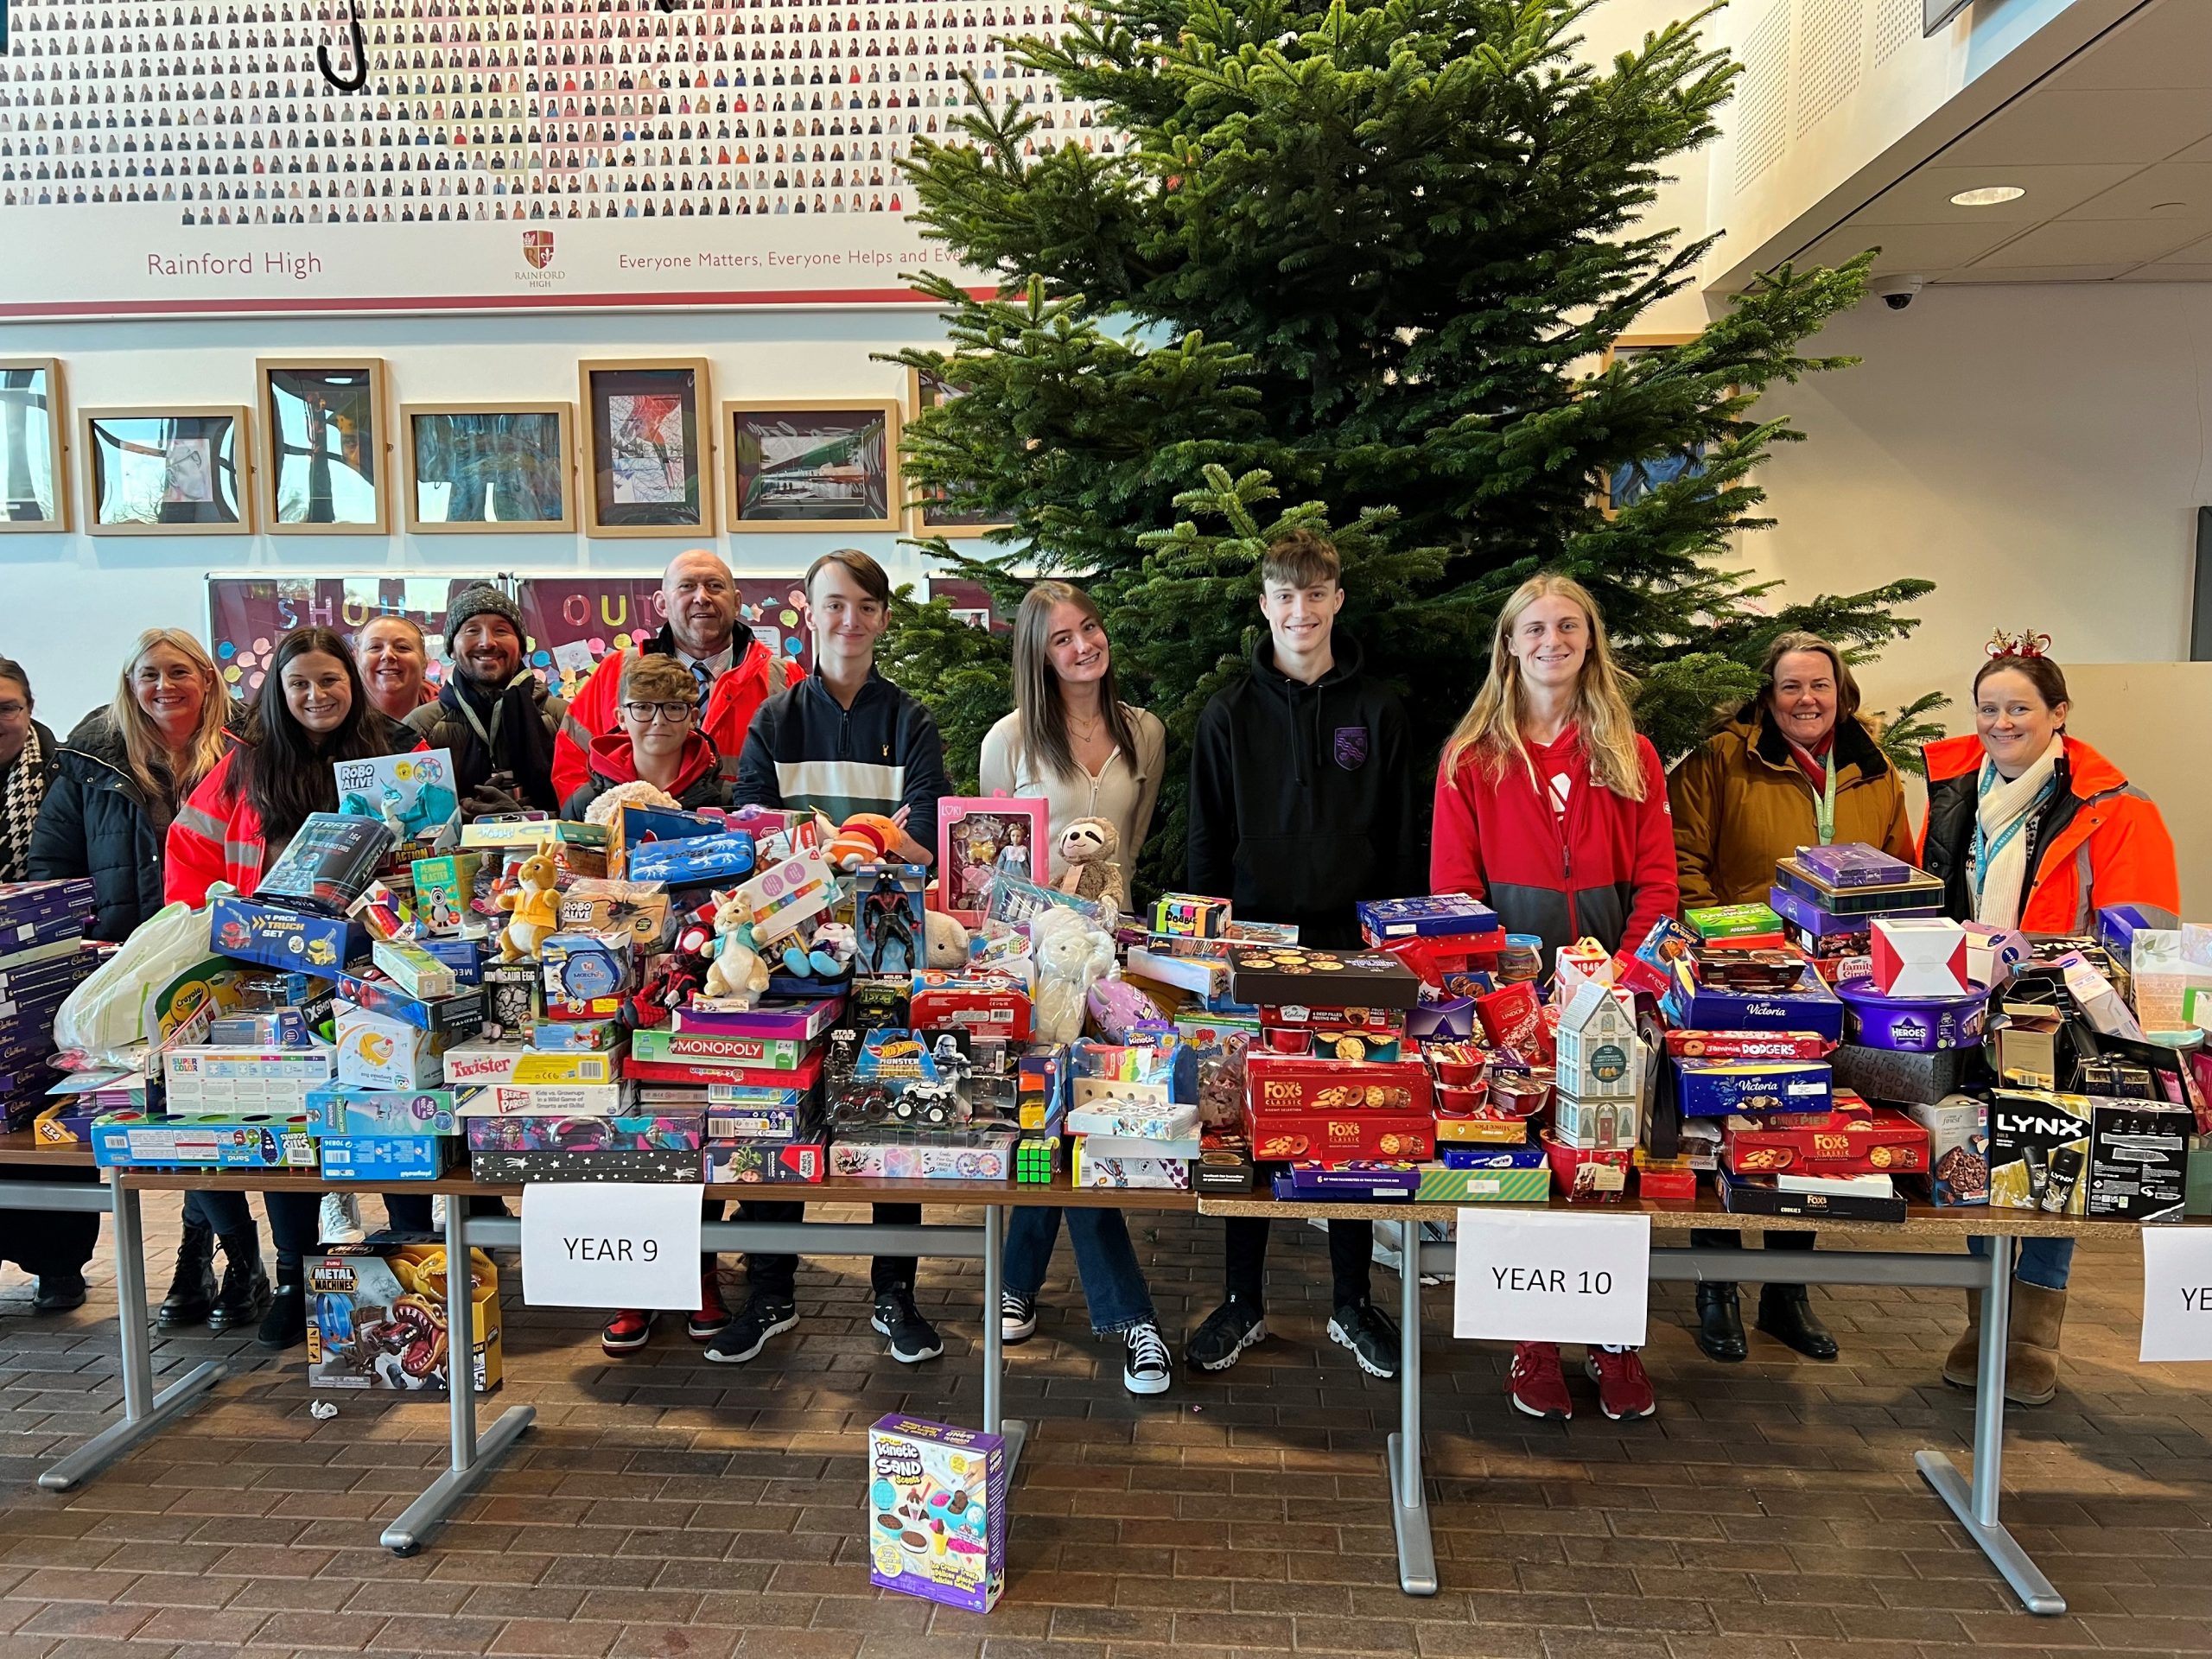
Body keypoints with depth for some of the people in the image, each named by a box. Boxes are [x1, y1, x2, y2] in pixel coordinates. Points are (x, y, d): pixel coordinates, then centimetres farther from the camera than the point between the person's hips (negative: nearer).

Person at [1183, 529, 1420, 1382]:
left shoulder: (1378, 710, 4)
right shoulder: (1230, 714, 3)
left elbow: (1401, 841, 6)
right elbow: (1205, 844, 5)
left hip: (1353, 946, 0)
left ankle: (1352, 1302, 24)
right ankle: (1244, 1302, 21)